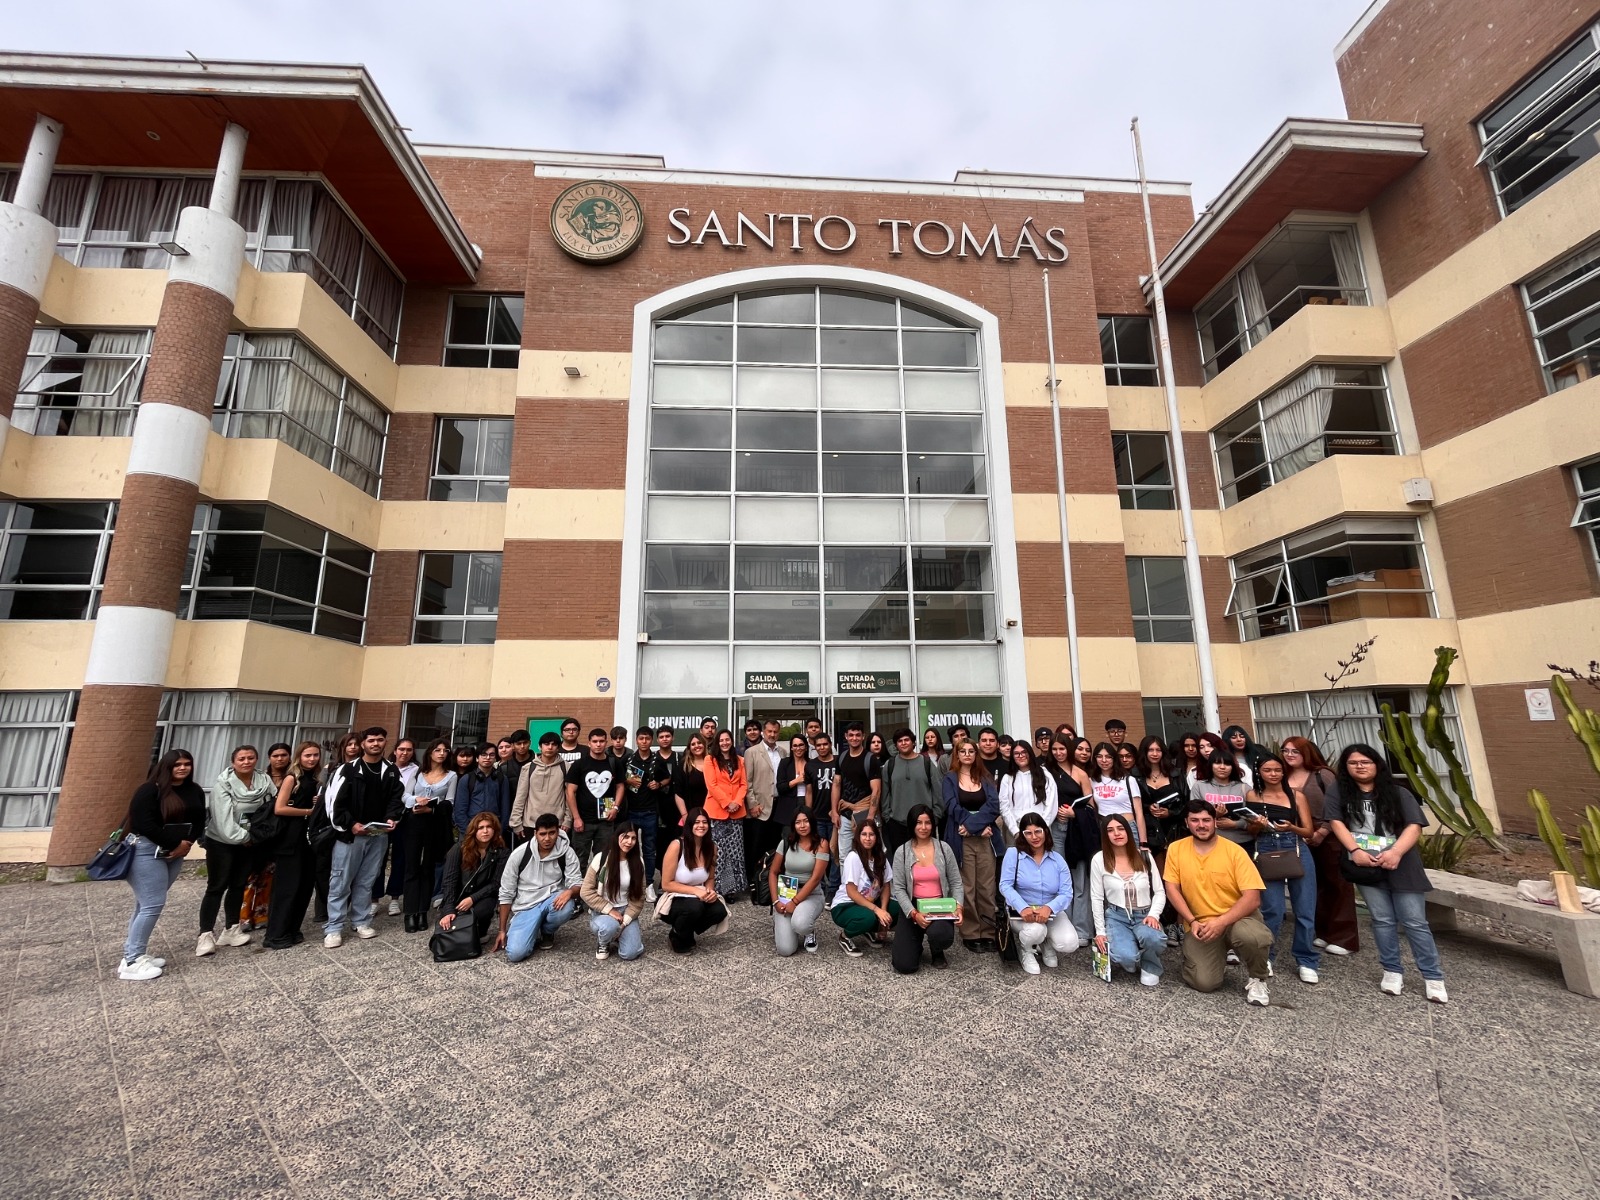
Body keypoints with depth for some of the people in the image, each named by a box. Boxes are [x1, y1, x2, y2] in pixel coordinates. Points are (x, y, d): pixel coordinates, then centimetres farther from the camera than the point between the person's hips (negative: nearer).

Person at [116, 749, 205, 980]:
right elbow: (144, 824, -17)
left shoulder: (195, 791, 7)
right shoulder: (150, 789, -13)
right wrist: (175, 844, -15)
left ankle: (135, 953, 19)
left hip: (175, 853, 7)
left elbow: (200, 820, 7)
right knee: (152, 905, -9)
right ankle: (131, 962, 0)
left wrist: (187, 844, -10)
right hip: (147, 850, -7)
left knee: (146, 904, 12)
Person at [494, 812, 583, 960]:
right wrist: (502, 930, 2)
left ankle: (547, 931, 3)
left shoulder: (566, 852, -11)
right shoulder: (519, 854, -11)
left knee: (566, 907, -34)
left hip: (552, 901, 1)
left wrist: (569, 892, -36)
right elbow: (506, 893, -1)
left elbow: (577, 883, -10)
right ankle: (534, 931, 13)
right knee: (515, 953, -23)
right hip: (526, 907, -1)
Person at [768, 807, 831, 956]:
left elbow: (816, 878, -14)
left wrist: (795, 902, -17)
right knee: (785, 950, -14)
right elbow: (773, 873, 4)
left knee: (799, 924, -36)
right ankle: (781, 925, 21)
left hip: (812, 895, -2)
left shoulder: (821, 844, -9)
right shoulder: (786, 843, 0)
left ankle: (809, 933, 3)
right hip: (785, 895, 2)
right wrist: (776, 901, -7)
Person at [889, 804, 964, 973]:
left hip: (940, 907, 1)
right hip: (912, 909, 0)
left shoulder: (944, 848, 0)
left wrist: (958, 907, -14)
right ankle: (914, 945, 25)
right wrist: (914, 913, -19)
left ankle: (937, 952, 6)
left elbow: (956, 882, 3)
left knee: (941, 935, -35)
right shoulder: (902, 852, -3)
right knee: (905, 966, -14)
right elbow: (898, 889, -5)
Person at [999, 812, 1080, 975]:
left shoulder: (1058, 859, 1)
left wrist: (1049, 908, -29)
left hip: (1051, 912, 3)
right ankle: (1026, 951, 4)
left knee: (1069, 944, -21)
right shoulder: (1013, 853, -7)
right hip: (1021, 911, -3)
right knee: (1036, 931, -35)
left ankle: (1046, 946, 17)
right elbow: (1005, 885, -14)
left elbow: (1066, 893, -8)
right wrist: (1023, 908, -32)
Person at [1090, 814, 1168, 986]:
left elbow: (1159, 892, 3)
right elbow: (1096, 898, -1)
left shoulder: (1145, 856, 0)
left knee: (1152, 937, -35)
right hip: (1116, 916, -1)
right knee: (1126, 957, -29)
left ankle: (1151, 967, 1)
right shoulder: (1099, 860, -5)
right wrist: (1100, 931, -5)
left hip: (1144, 915, 1)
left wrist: (1153, 915, -15)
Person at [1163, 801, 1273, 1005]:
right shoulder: (1176, 849, -3)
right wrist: (1192, 922, -14)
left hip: (1236, 918, -1)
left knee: (1254, 936, -36)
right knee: (1205, 982, -17)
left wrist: (1221, 922, -23)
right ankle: (1219, 956, 20)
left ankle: (1258, 980, -2)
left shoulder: (1234, 851, -9)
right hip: (1200, 924, 1)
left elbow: (1253, 898, -14)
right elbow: (1172, 889, -2)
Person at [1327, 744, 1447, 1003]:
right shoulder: (1339, 791, 4)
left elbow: (1414, 825, -5)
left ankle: (1433, 978, 13)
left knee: (1414, 922, 2)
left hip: (1400, 865, -1)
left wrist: (1396, 852, -19)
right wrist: (1355, 850, -13)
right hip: (1365, 867, 1)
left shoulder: (1398, 793, 3)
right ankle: (1393, 972, 17)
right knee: (1382, 920, 7)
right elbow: (1336, 821, -1)